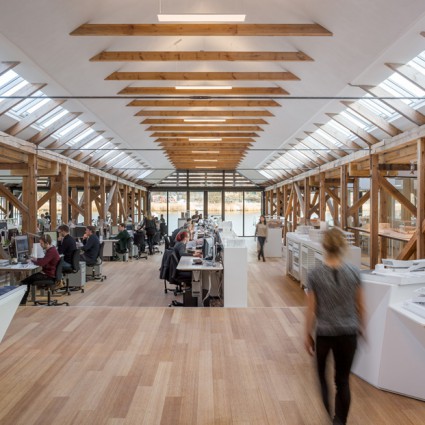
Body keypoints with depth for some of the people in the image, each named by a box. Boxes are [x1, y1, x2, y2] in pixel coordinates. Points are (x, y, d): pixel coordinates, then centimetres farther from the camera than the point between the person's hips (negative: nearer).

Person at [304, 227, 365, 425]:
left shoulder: (314, 275, -15)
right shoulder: (354, 272, -8)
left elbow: (311, 310, -10)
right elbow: (360, 305, 2)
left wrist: (307, 335, 2)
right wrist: (361, 326, 19)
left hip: (324, 333, -1)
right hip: (348, 333, 2)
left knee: (321, 375, 23)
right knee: (343, 380, 14)